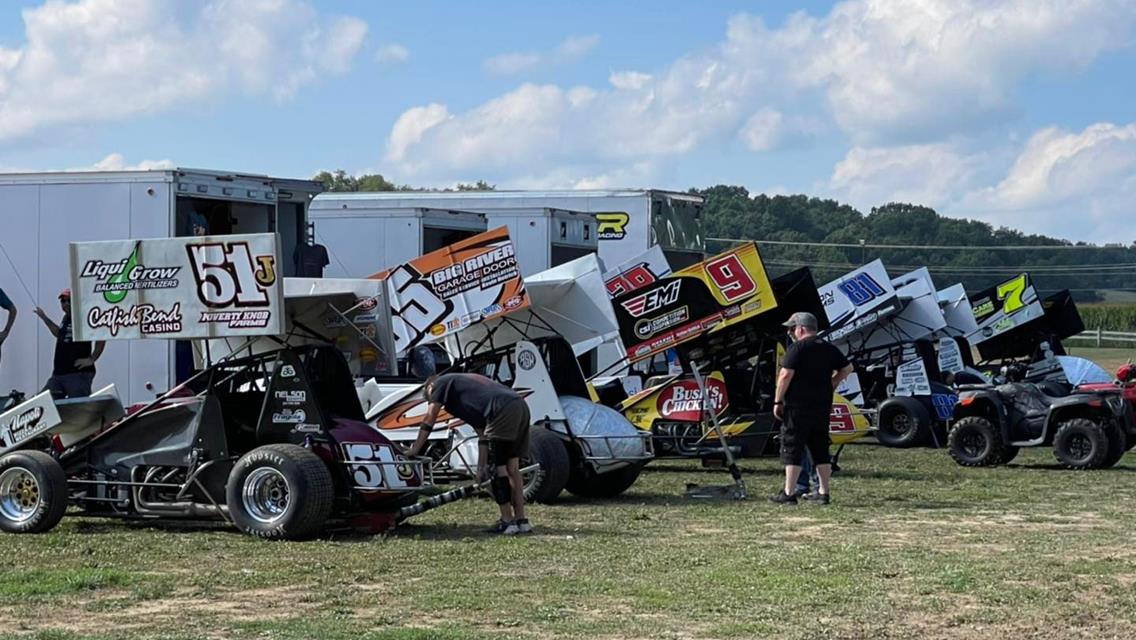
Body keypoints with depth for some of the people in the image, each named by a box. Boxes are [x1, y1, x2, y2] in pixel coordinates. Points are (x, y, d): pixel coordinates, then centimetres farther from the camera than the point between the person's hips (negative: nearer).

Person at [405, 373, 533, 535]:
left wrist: (415, 449, 21)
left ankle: (507, 521, -1)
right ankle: (521, 521, 16)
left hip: (503, 411, -8)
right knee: (512, 466, 14)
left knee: (497, 467, -2)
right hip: (521, 406, 8)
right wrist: (481, 467, 31)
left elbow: (429, 420, 15)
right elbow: (483, 435, 34)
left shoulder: (441, 383, 18)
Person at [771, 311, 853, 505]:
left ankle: (788, 493, -4)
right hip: (822, 407, 7)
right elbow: (847, 368, 21)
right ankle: (823, 492, 13)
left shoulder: (797, 348, -10)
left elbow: (786, 375, -16)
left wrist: (777, 401, -10)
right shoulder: (829, 349, 11)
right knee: (820, 450, 12)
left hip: (798, 406, -6)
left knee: (792, 449, -3)